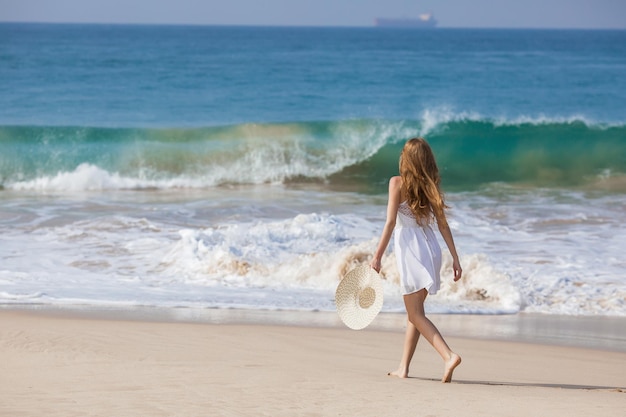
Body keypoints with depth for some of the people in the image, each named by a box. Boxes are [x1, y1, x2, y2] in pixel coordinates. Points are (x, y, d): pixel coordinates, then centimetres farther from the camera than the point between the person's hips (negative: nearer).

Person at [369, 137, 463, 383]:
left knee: (415, 314, -3)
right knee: (414, 311, 15)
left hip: (410, 249, -6)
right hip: (431, 247, 6)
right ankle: (404, 367, 18)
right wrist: (455, 258, 10)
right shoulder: (431, 186, 8)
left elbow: (391, 222, -11)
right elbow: (443, 225, 7)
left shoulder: (398, 183, -6)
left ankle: (449, 356, -22)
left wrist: (377, 256, -8)